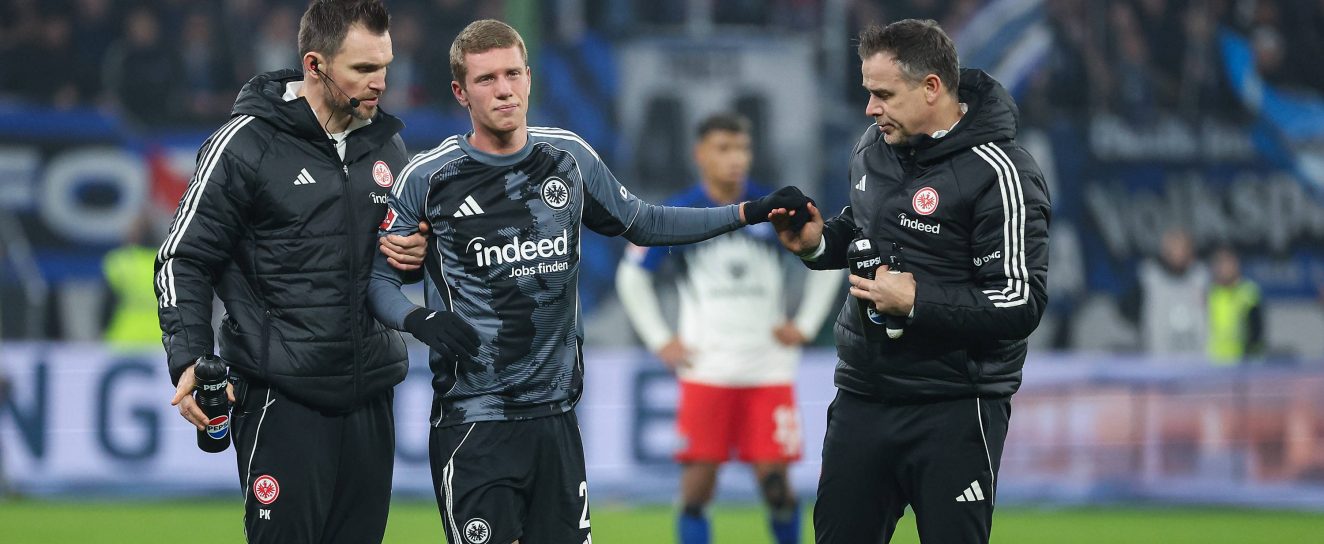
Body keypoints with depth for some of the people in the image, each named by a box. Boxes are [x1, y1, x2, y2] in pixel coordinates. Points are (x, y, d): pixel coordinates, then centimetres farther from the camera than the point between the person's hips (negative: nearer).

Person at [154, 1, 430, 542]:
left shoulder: (386, 144, 10)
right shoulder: (247, 143, -7)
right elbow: (185, 259, -6)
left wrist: (417, 253, 1)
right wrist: (189, 361, -18)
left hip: (370, 394, 6)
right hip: (281, 398, -6)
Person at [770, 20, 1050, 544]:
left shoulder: (997, 174, -16)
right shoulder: (875, 146, 7)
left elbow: (1021, 305, -20)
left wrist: (916, 301, -24)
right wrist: (818, 243, 5)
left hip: (953, 413, -7)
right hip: (862, 396, 7)